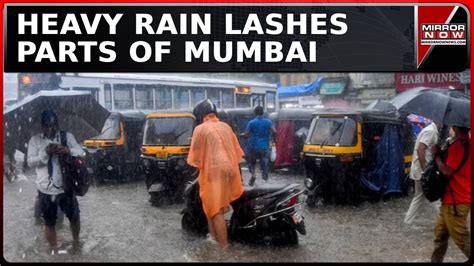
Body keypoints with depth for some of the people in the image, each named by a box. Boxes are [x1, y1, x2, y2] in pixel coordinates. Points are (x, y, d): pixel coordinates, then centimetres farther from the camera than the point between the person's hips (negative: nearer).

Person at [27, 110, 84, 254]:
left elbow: (81, 152, -6)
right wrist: (46, 152, -26)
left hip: (66, 187, 1)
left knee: (74, 216, 17)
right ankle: (54, 250, 29)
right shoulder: (35, 140, -3)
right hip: (46, 189, -1)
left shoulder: (67, 136, -1)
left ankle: (76, 241, 43)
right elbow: (31, 161, -10)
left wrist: (68, 150, -26)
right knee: (49, 223, 11)